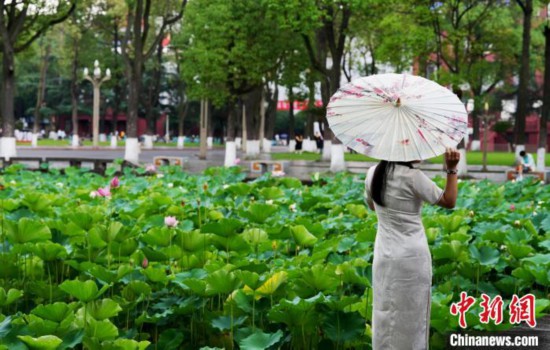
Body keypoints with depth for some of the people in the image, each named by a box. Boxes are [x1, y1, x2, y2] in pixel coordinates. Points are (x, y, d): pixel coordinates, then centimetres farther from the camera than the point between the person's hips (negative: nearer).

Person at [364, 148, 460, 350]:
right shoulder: (412, 176, -17)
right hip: (411, 257, -5)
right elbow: (449, 201, -11)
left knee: (384, 314, 13)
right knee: (411, 316, 5)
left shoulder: (373, 173, 0)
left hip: (384, 255, 6)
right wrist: (452, 169, -12)